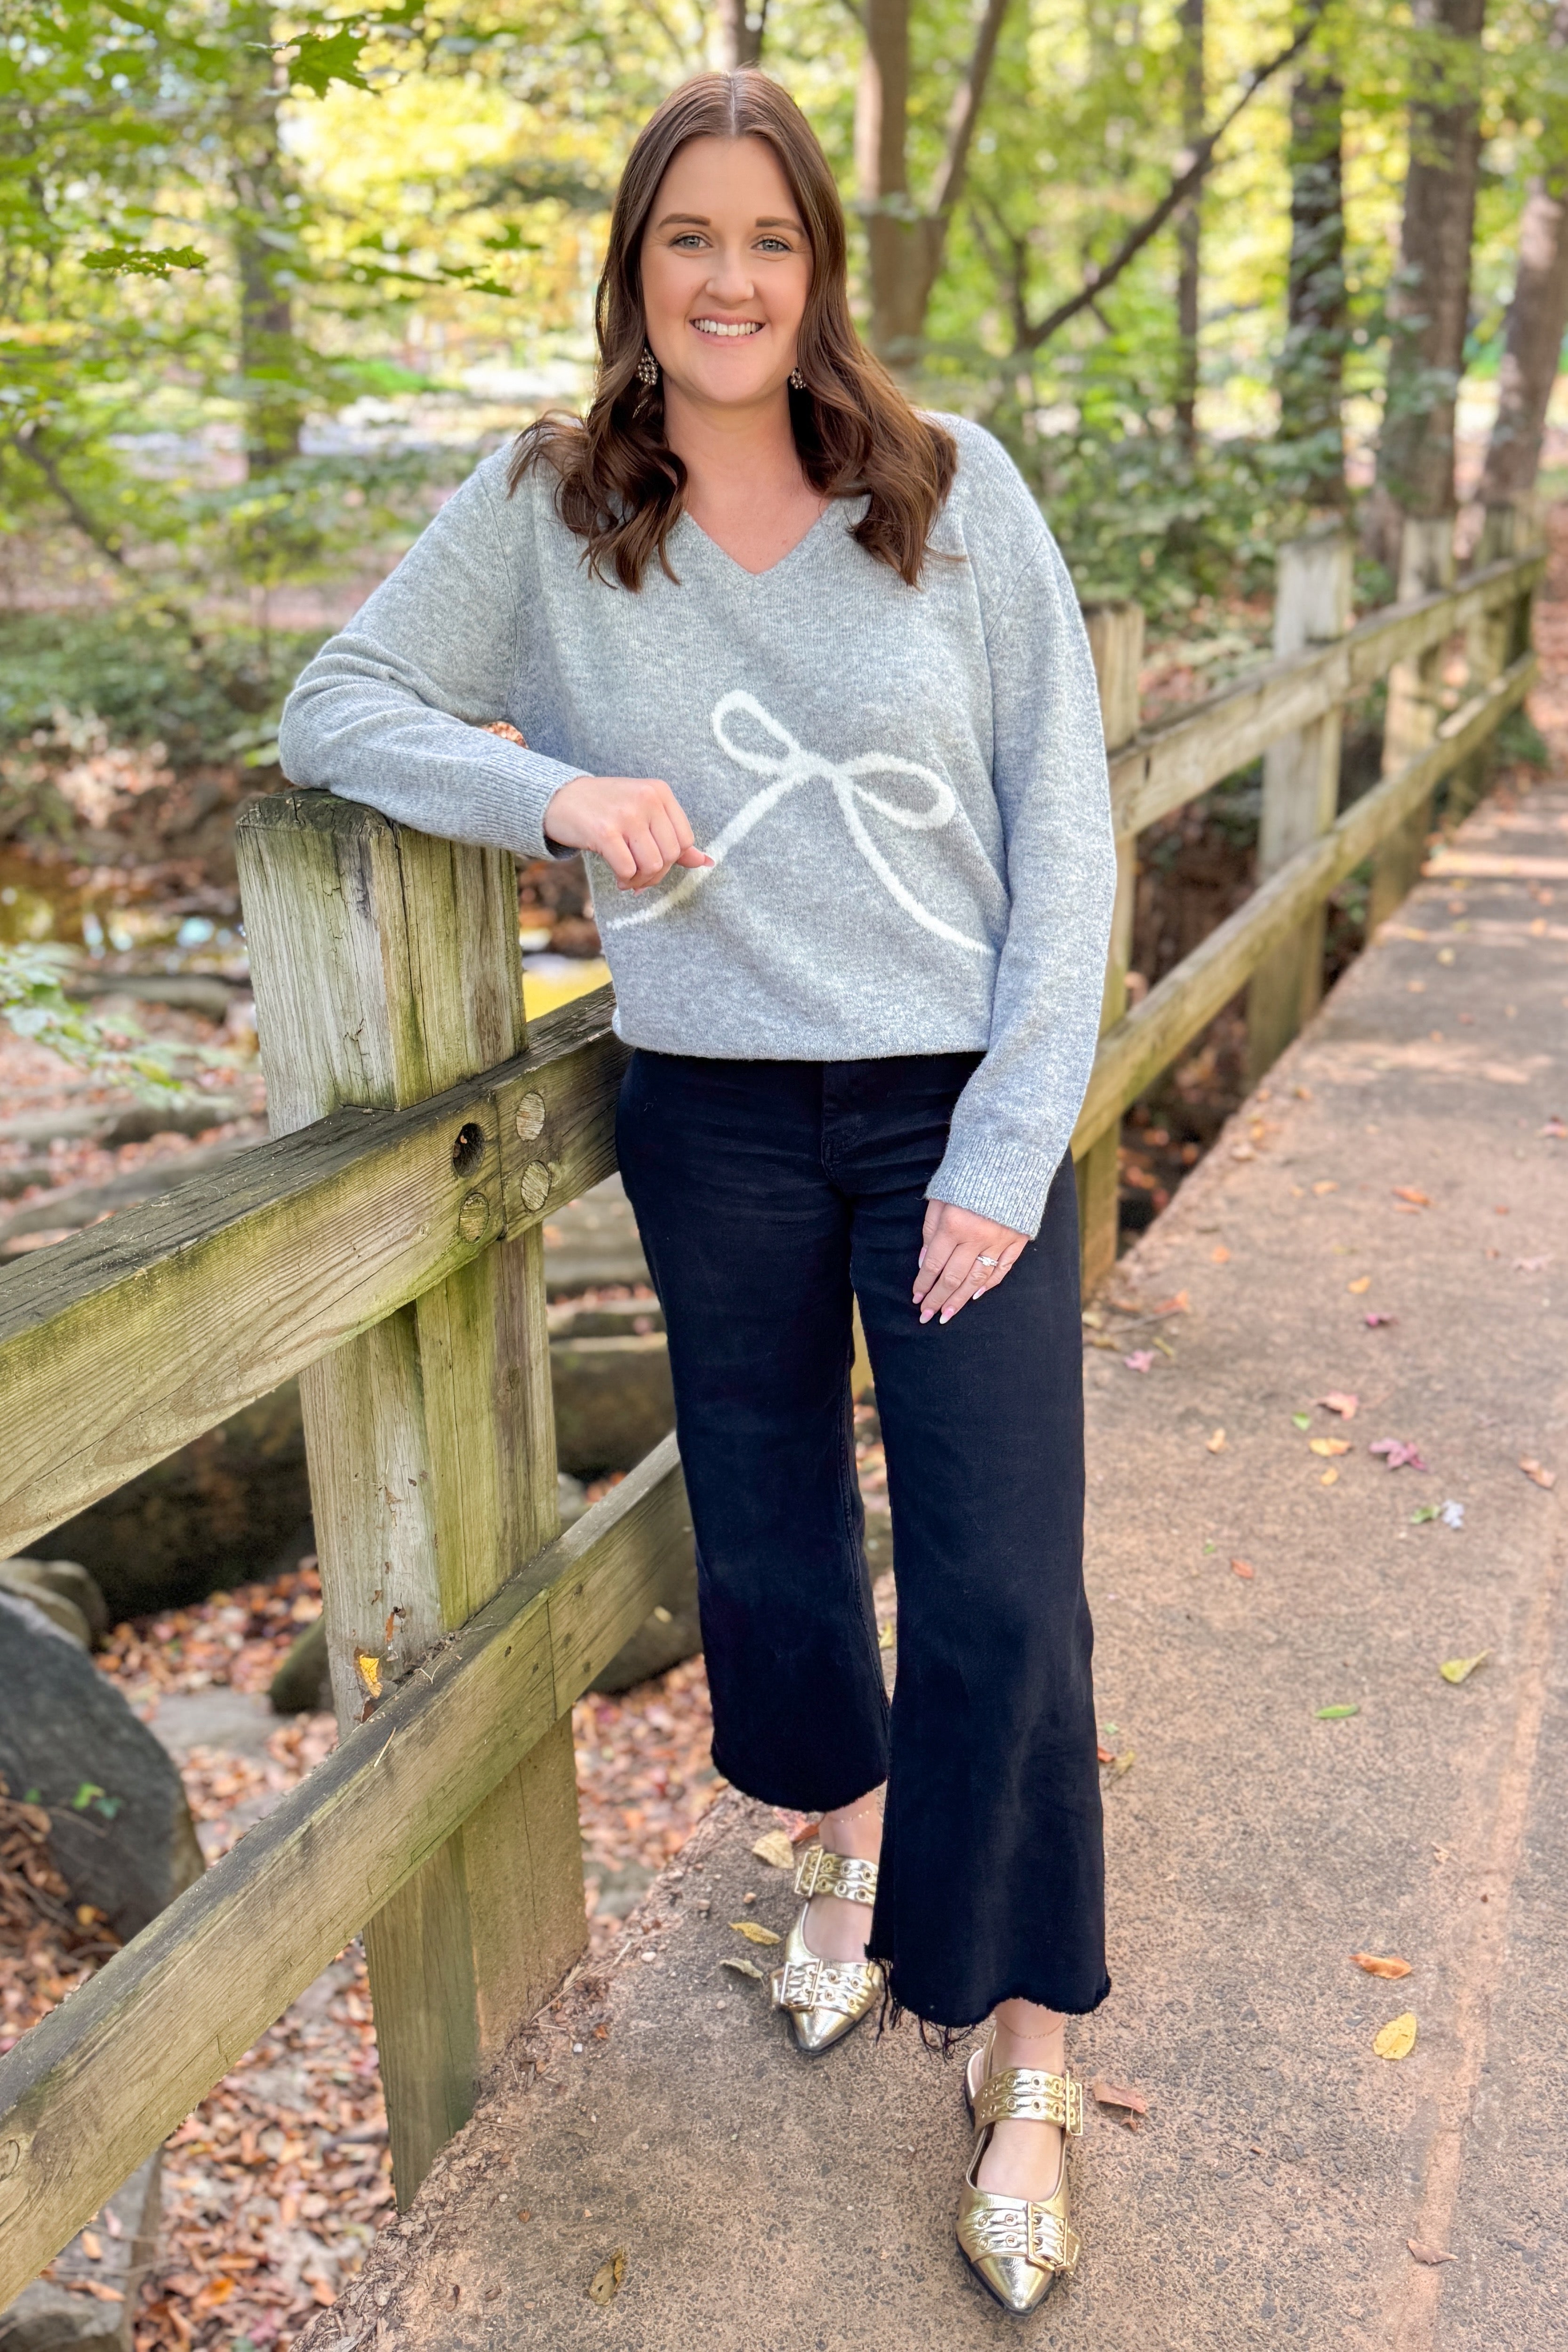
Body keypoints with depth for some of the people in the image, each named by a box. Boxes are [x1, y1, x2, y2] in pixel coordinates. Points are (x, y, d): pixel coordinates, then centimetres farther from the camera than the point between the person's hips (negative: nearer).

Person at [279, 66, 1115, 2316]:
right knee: (768, 1534, 15)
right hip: (713, 1119, 2)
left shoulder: (959, 487, -2)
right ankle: (851, 1836, 47)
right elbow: (332, 711, 0)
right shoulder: (545, 508, 1)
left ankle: (1026, 2048, 19)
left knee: (999, 1590, -3)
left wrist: (1012, 1142, -10)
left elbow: (1063, 825, -4)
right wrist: (558, 789, -18)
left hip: (960, 1104, -1)